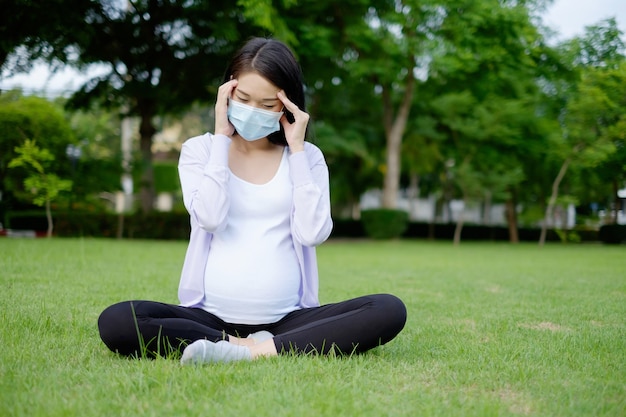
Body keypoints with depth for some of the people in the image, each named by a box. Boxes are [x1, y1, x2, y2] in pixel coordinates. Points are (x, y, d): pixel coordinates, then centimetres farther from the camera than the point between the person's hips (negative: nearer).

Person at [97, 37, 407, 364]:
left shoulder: (306, 156, 8)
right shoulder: (199, 149, 7)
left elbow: (313, 233, -8)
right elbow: (210, 217, -13)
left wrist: (297, 149, -5)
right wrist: (221, 137, -7)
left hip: (287, 320, 1)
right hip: (211, 316, -1)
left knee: (389, 310, -24)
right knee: (115, 321, -28)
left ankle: (254, 351, -27)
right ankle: (251, 347, -22)